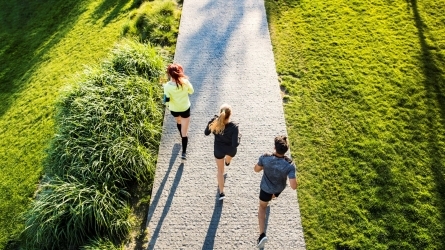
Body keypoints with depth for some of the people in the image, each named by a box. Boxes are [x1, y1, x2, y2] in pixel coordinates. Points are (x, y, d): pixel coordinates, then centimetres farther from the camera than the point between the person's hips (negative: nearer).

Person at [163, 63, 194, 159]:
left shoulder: (167, 86, -26)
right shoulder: (185, 82, -23)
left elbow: (167, 100, -19)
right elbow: (191, 91, -4)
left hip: (174, 110, 1)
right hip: (185, 109, -1)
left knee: (178, 121, 36)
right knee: (184, 132, 9)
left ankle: (182, 136, 62)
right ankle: (184, 153, 11)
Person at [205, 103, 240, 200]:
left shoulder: (214, 122, -27)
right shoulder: (234, 127, -34)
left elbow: (206, 133, -9)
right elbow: (235, 144, -29)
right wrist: (238, 137, -10)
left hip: (218, 150, 1)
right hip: (230, 150, 0)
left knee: (220, 170, 23)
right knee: (229, 155, 40)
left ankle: (221, 192, 32)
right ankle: (227, 162, 78)